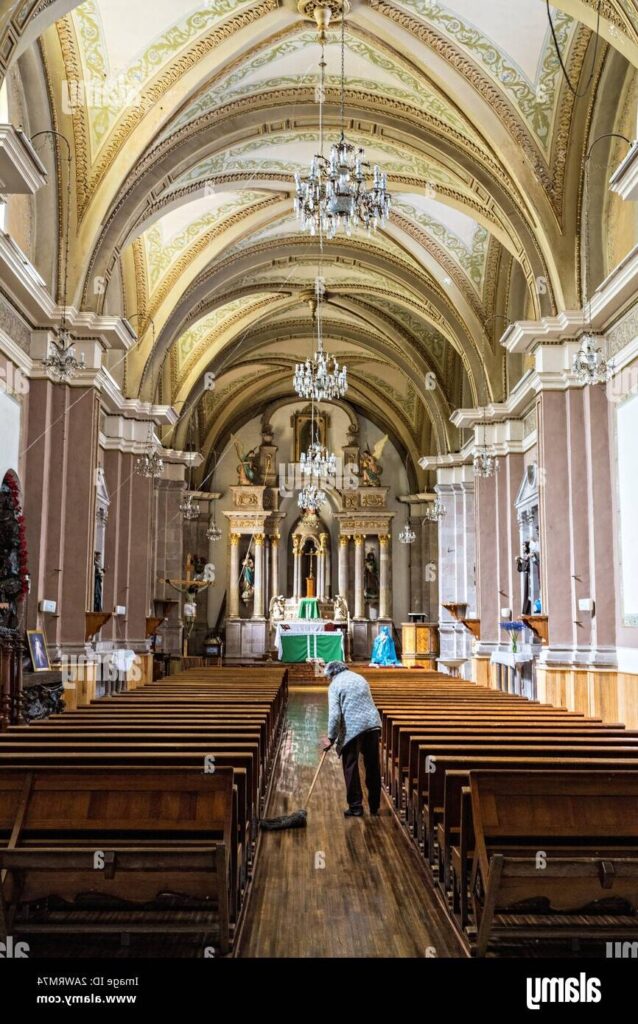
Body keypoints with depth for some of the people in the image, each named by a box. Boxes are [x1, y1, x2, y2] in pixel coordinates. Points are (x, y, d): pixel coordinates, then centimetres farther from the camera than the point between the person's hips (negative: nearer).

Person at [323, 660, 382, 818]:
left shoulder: (335, 685, 0)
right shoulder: (360, 678, 20)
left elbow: (334, 714, -8)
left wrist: (331, 738, -3)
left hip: (353, 728, -6)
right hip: (373, 724, 6)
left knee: (351, 767, 6)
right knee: (373, 767, 12)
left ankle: (355, 807, 8)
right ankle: (374, 806, 20)